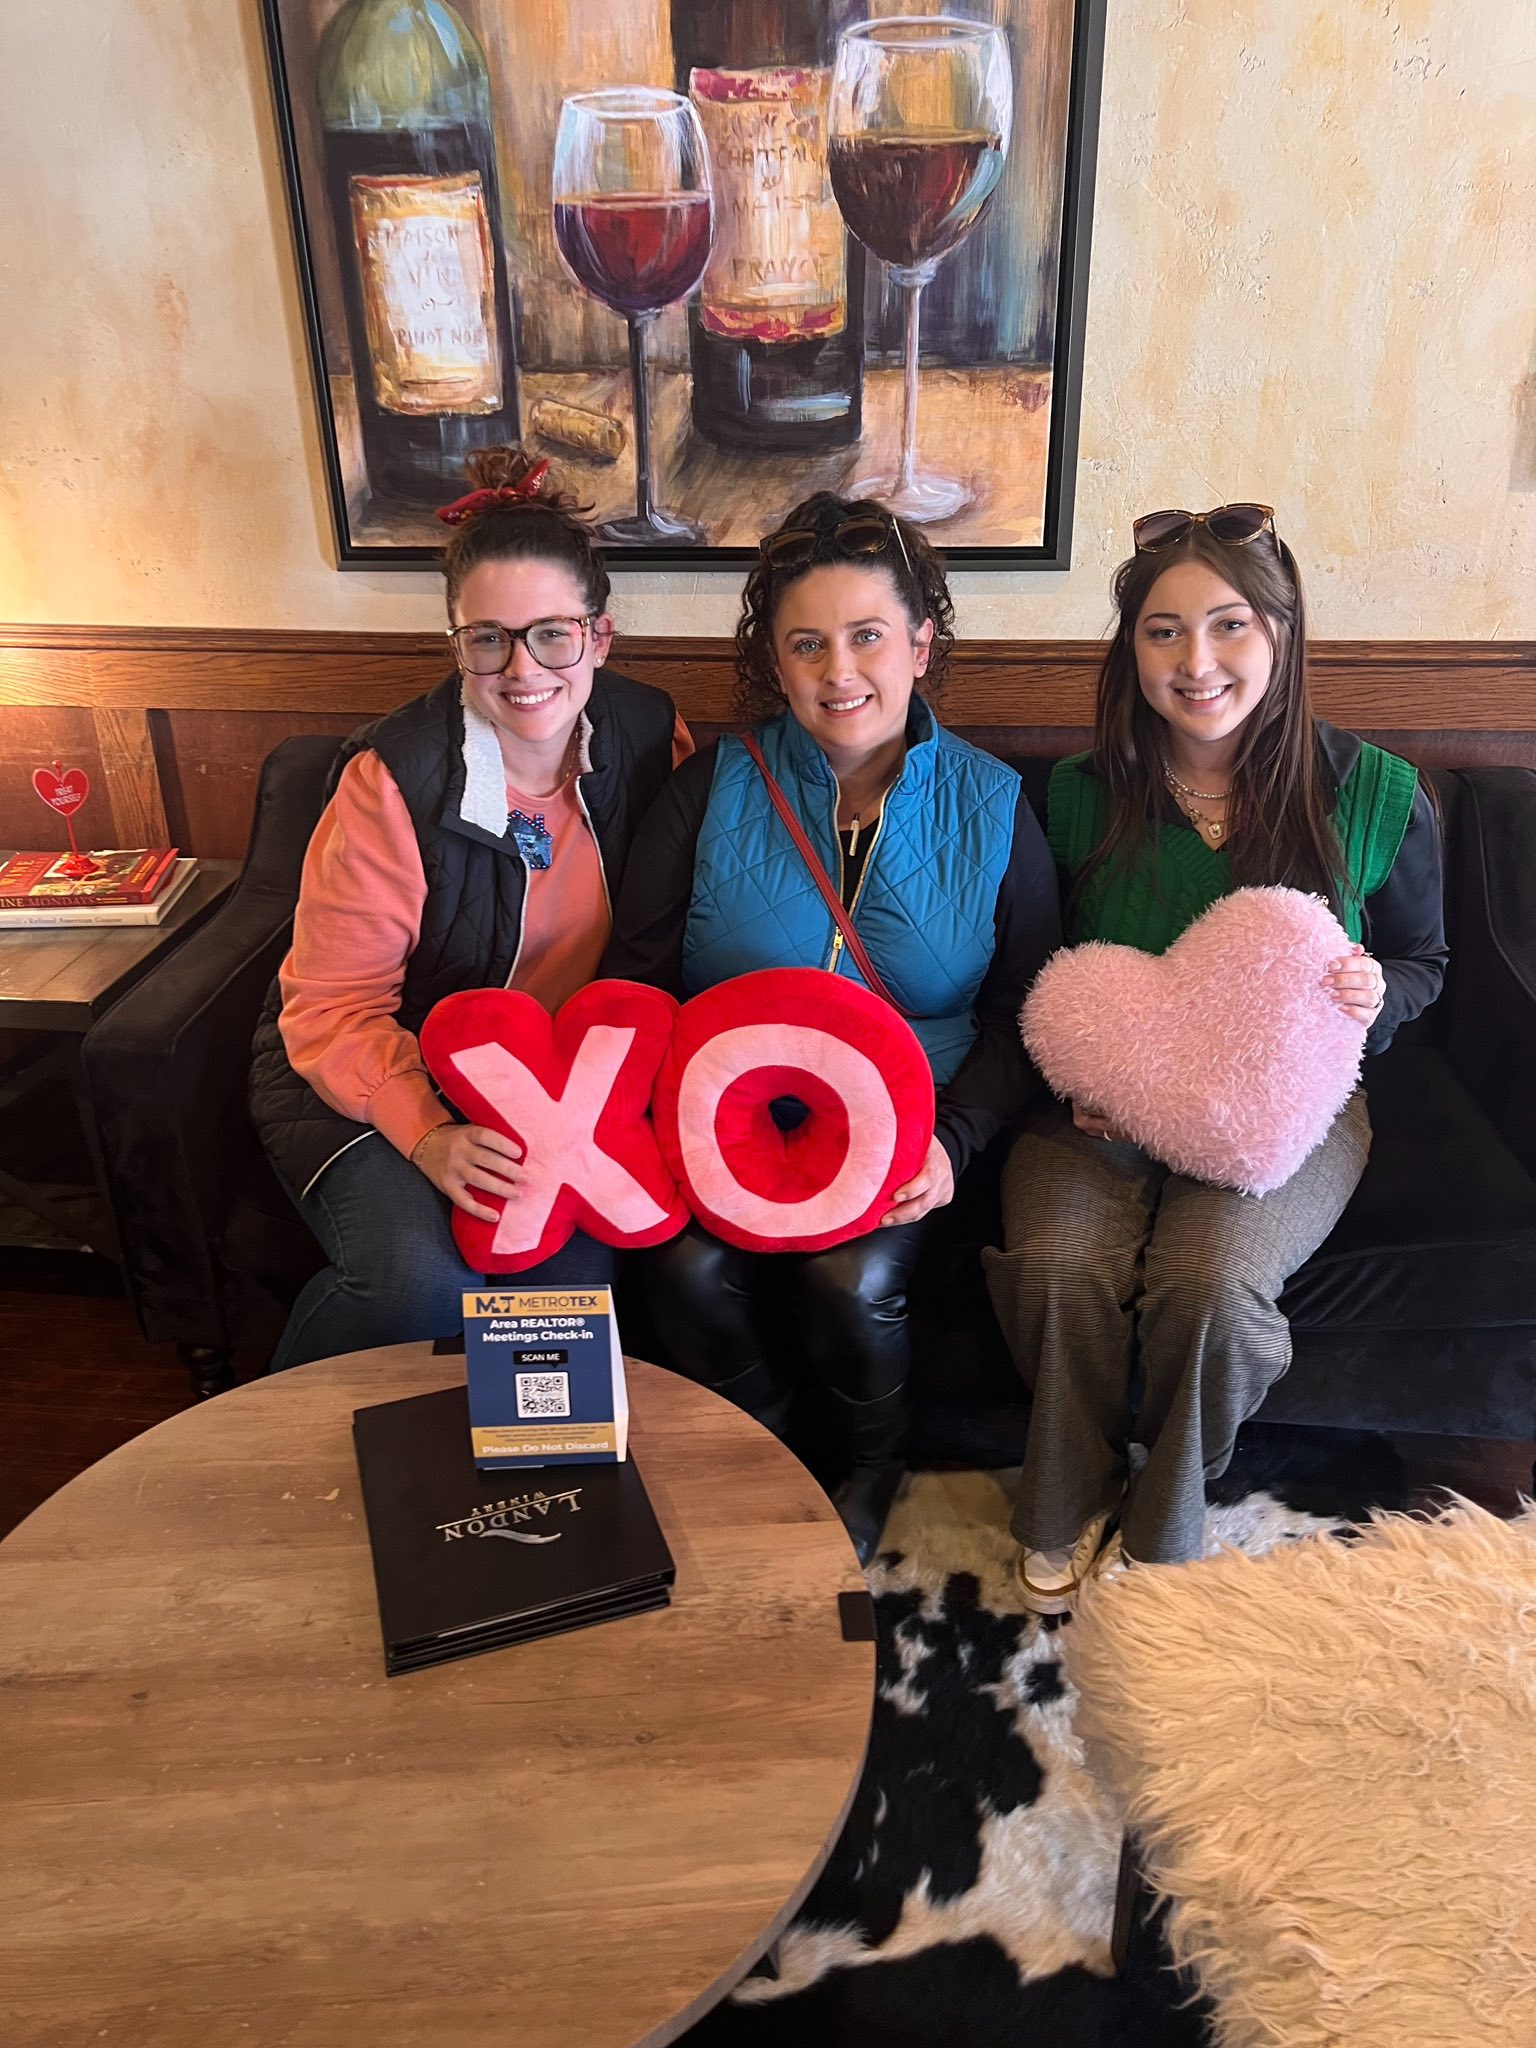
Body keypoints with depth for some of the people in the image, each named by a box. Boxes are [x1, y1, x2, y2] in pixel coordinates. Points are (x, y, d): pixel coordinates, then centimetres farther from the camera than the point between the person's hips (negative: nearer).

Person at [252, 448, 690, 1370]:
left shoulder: (650, 734, -7)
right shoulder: (395, 778, -19)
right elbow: (334, 1008, -16)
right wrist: (428, 1133, -31)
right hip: (373, 1077, -3)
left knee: (584, 1269, -23)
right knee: (422, 1284, -27)